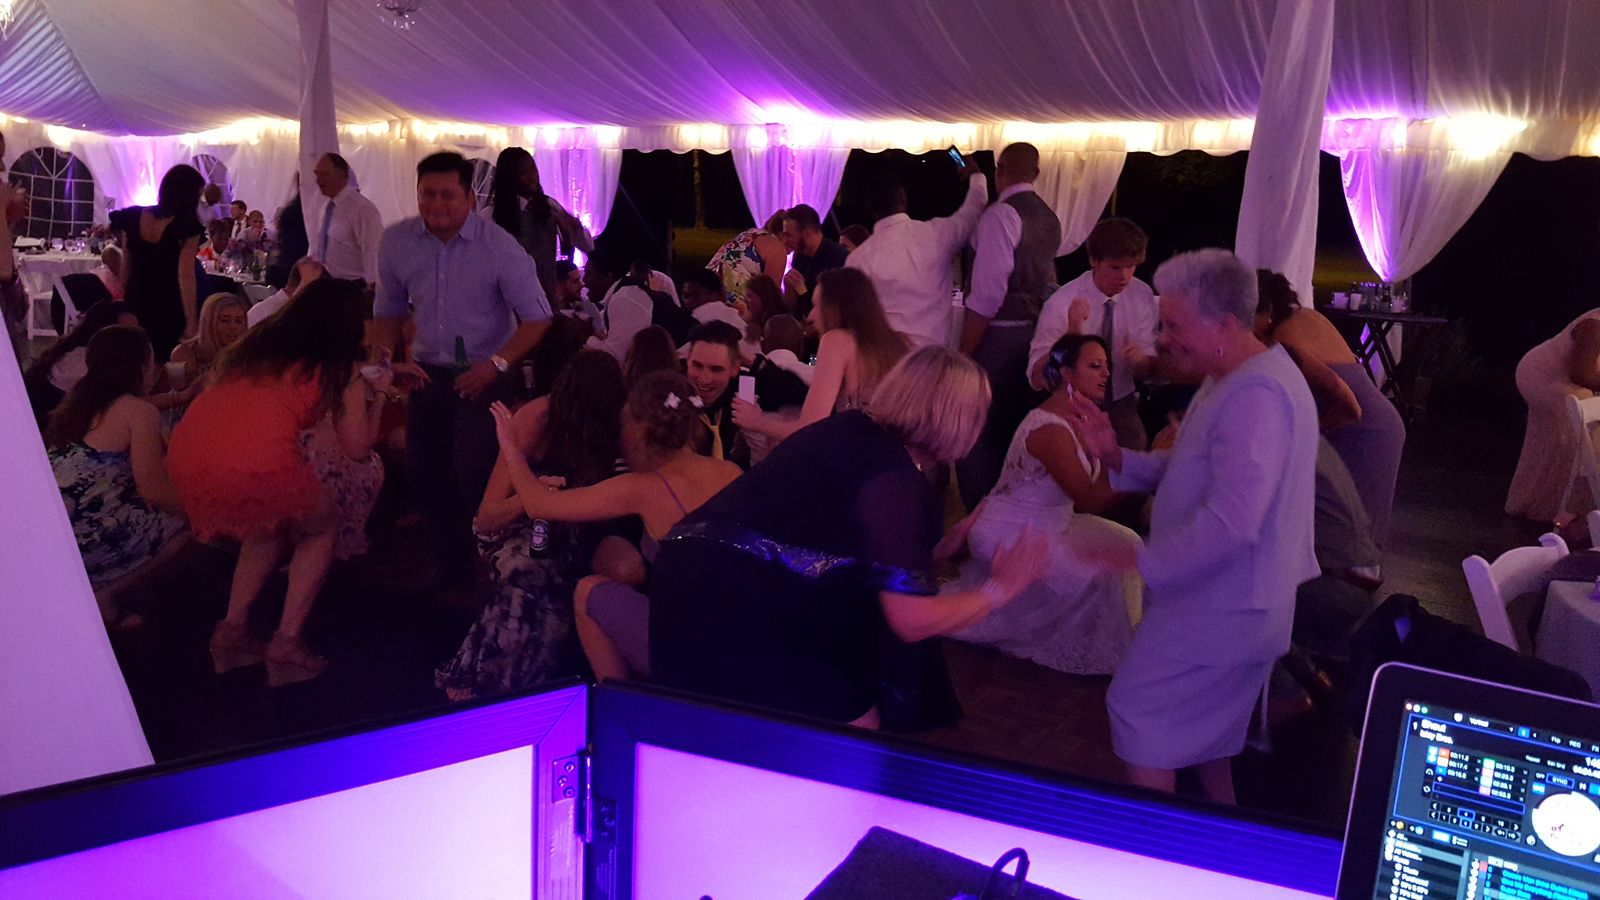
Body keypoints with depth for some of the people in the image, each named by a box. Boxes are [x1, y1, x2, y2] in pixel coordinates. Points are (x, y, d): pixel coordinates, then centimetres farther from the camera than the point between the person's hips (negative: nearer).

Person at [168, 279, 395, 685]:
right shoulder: (340, 367, 13)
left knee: (269, 527, 33)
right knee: (321, 530, 23)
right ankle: (287, 644, 13)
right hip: (259, 464, -6)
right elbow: (358, 448, 16)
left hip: (185, 456, 6)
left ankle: (233, 629, 24)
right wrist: (378, 393, 32)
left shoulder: (257, 341, 26)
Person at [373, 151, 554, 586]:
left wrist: (495, 364, -23)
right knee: (424, 472, 9)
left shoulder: (500, 248, -15)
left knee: (474, 476, -15)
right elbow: (389, 309, 11)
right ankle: (452, 569, 28)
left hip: (482, 375, -5)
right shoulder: (396, 241, -3)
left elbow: (536, 318, -12)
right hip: (428, 372, 5)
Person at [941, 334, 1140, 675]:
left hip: (1047, 525, 10)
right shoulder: (1050, 429, -27)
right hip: (1009, 535, -10)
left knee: (1125, 544, 5)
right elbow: (1089, 499, -29)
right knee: (1093, 578, -21)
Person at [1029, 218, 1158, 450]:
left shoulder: (1142, 296, -3)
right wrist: (1072, 332, -31)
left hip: (1120, 404, 3)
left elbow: (1147, 371, 4)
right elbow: (1036, 379, -18)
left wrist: (1140, 359, -21)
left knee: (1136, 448, -22)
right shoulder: (1063, 303, -14)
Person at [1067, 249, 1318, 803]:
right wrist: (1115, 457, 0)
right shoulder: (1232, 381, 10)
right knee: (1204, 726, 23)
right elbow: (1190, 470, 14)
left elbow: (1232, 521, -33)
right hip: (1225, 598, 11)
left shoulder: (1255, 396, -26)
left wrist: (1142, 560, -26)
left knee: (1138, 711, -1)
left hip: (1222, 607, -11)